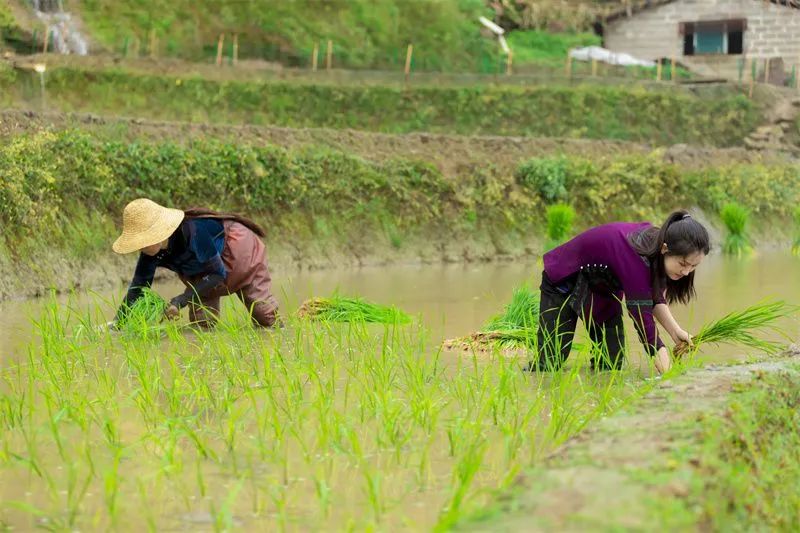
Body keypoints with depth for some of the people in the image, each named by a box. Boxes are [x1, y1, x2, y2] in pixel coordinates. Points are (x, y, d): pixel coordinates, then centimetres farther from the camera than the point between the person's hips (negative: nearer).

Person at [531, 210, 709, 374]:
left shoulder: (657, 240, -20)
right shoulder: (635, 256, -43)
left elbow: (654, 296, -6)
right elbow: (643, 319, -42)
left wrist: (675, 331, -22)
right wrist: (669, 375, -45)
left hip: (605, 288, 7)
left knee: (611, 365, -4)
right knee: (548, 364, -11)